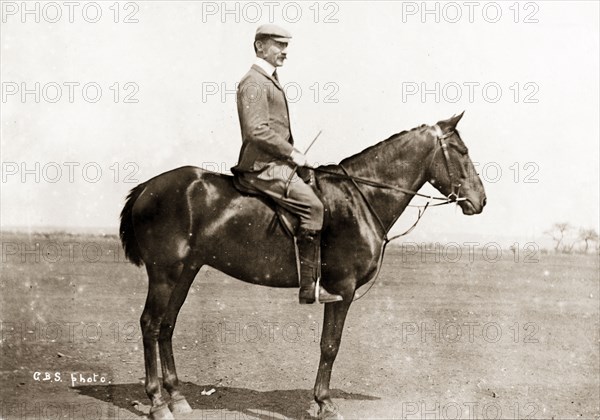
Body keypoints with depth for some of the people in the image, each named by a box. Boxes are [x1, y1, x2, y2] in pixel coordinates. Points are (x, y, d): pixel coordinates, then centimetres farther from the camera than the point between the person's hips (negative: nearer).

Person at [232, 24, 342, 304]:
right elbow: (257, 131, -22)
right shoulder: (254, 83, -11)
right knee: (312, 205, -23)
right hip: (263, 168, -11)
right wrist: (292, 153, -16)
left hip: (275, 164, 11)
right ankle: (309, 286, -23)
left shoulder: (270, 81, 22)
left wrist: (292, 154, 15)